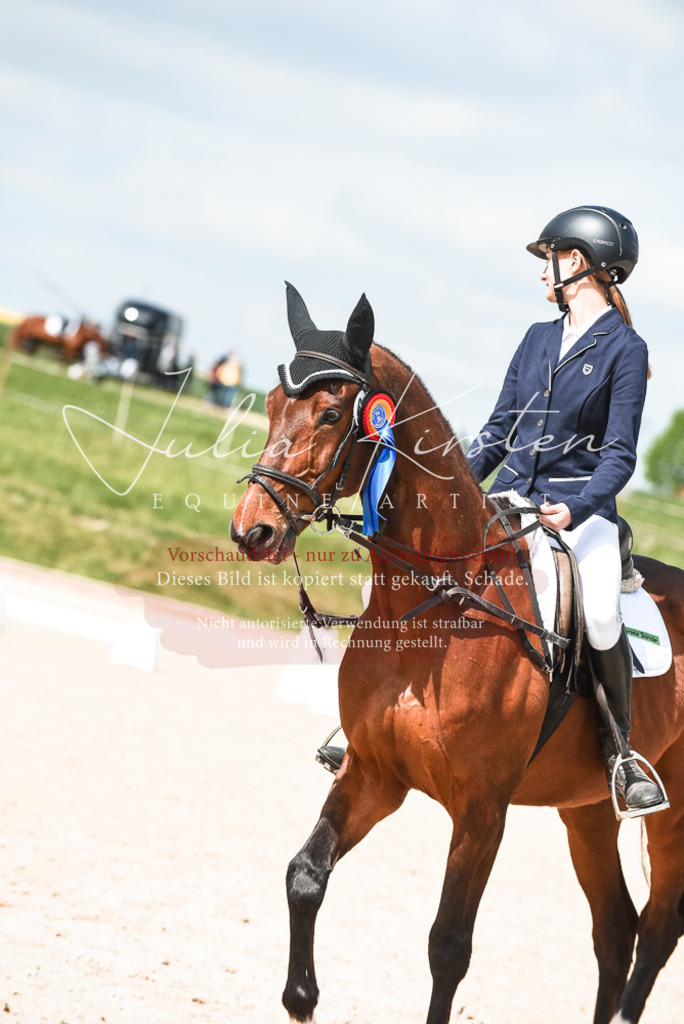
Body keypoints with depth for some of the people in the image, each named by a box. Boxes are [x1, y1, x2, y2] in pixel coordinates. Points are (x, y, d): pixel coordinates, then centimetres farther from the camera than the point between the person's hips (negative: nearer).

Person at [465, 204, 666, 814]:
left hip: (582, 505, -6)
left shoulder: (624, 349, -2)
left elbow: (620, 455, -7)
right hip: (509, 497, 6)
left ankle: (619, 749, -9)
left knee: (601, 617, -31)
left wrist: (574, 508, -23)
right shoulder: (538, 339, 16)